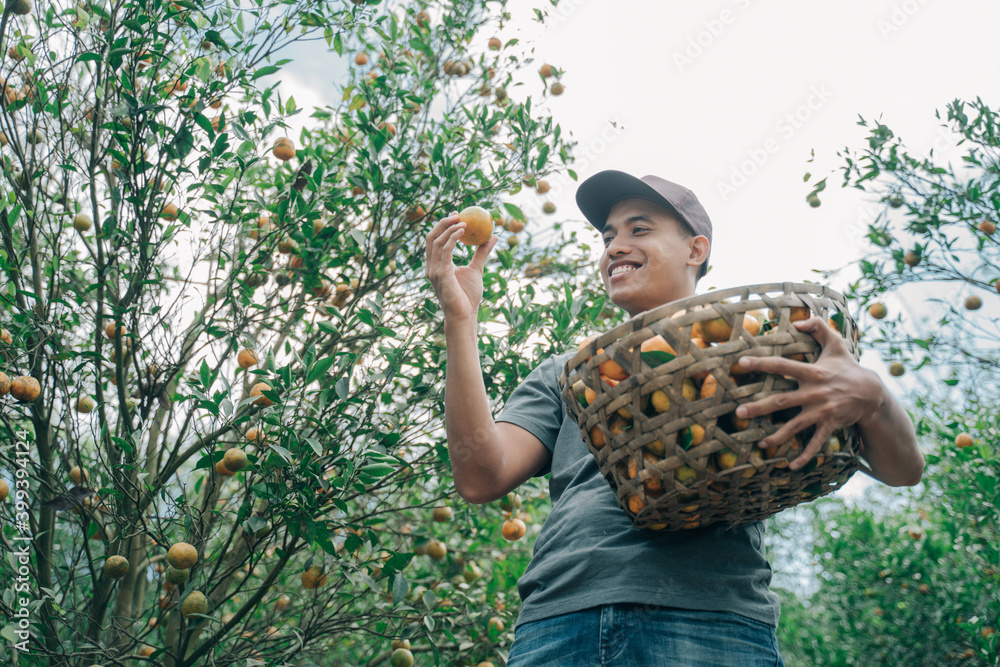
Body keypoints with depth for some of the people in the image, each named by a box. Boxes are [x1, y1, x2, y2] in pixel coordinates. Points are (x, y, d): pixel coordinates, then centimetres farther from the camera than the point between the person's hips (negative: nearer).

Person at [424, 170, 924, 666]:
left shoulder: (754, 351, 17)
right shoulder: (563, 374, 23)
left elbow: (903, 470, 11)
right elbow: (481, 477, 8)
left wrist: (867, 395, -13)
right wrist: (460, 318, 4)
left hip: (710, 624, -2)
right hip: (557, 622, 3)